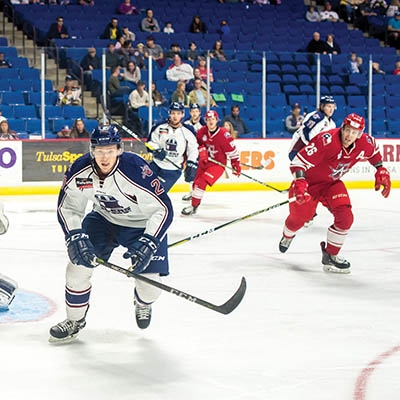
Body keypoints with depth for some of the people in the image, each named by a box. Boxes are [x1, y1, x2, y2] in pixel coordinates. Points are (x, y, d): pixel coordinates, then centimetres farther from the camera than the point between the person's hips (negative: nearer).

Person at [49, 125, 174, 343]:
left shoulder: (135, 169, -34)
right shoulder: (80, 170, -22)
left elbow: (163, 209, -28)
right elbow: (67, 207, -8)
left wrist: (148, 243, -35)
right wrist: (75, 237, -24)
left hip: (143, 224, -3)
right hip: (104, 219, 4)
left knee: (150, 279, -12)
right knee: (78, 263, -11)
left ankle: (142, 304, 28)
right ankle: (75, 320, 13)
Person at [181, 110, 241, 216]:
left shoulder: (223, 134, -20)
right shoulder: (202, 131, -6)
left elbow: (232, 151, -12)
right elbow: (198, 142, 15)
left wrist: (236, 166, -7)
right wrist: (202, 151, -5)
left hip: (218, 164, -6)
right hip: (204, 162, 6)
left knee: (201, 183, -18)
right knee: (195, 183, 15)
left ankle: (193, 206, -8)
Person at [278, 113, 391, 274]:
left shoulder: (365, 143, -16)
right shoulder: (326, 140, -35)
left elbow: (374, 151, 11)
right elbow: (299, 161, -35)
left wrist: (381, 170, 9)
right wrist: (299, 184, -46)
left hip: (332, 183, 4)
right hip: (309, 180, -4)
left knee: (345, 217, -13)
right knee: (299, 216, 5)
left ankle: (330, 255, 5)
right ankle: (287, 236, 45)